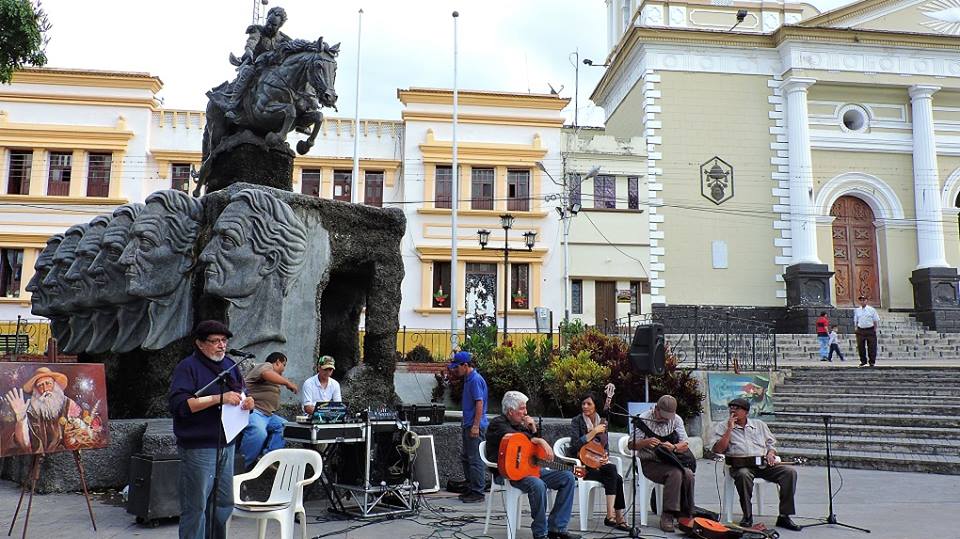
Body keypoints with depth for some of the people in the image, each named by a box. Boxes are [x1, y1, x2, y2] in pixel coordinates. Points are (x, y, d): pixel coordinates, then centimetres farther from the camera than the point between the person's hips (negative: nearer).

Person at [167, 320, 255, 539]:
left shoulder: (229, 365, 14)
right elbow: (179, 404, -19)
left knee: (224, 504, 15)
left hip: (226, 445, 7)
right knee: (196, 507, 0)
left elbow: (239, 394, 25)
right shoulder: (188, 367, -8)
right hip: (198, 447, -7)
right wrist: (219, 398, -24)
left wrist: (246, 401, 1)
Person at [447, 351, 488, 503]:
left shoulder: (475, 380, -16)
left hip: (475, 427, -11)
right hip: (469, 426, 11)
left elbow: (479, 403, -21)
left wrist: (475, 426, -23)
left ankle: (478, 492, 3)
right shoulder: (468, 379, 14)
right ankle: (471, 489, 25)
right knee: (465, 458, 16)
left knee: (475, 459, -4)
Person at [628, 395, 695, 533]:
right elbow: (631, 445, -8)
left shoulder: (676, 419, 5)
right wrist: (646, 442, -29)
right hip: (650, 463, -5)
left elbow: (685, 445, 2)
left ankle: (686, 516, -10)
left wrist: (674, 447, -21)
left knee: (688, 474, -25)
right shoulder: (644, 419, -8)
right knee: (675, 474, -31)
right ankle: (667, 516, -25)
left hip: (670, 461, 5)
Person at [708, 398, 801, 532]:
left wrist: (770, 454, 2)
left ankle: (784, 516, -12)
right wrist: (730, 429, -8)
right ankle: (747, 517, -23)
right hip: (741, 465, -4)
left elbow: (771, 444, 25)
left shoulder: (759, 425, 19)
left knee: (790, 471, -18)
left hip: (764, 464, 4)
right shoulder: (722, 426, 7)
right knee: (743, 475, -38)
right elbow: (717, 449, -5)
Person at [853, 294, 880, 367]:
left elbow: (876, 321, 4)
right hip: (860, 330, 3)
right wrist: (856, 329, 7)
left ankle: (872, 362, 7)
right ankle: (863, 361, 14)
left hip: (870, 330, -2)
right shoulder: (857, 310, 10)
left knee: (871, 347, -2)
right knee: (861, 347, 3)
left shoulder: (872, 310, 2)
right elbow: (855, 321, 17)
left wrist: (874, 330, -2)